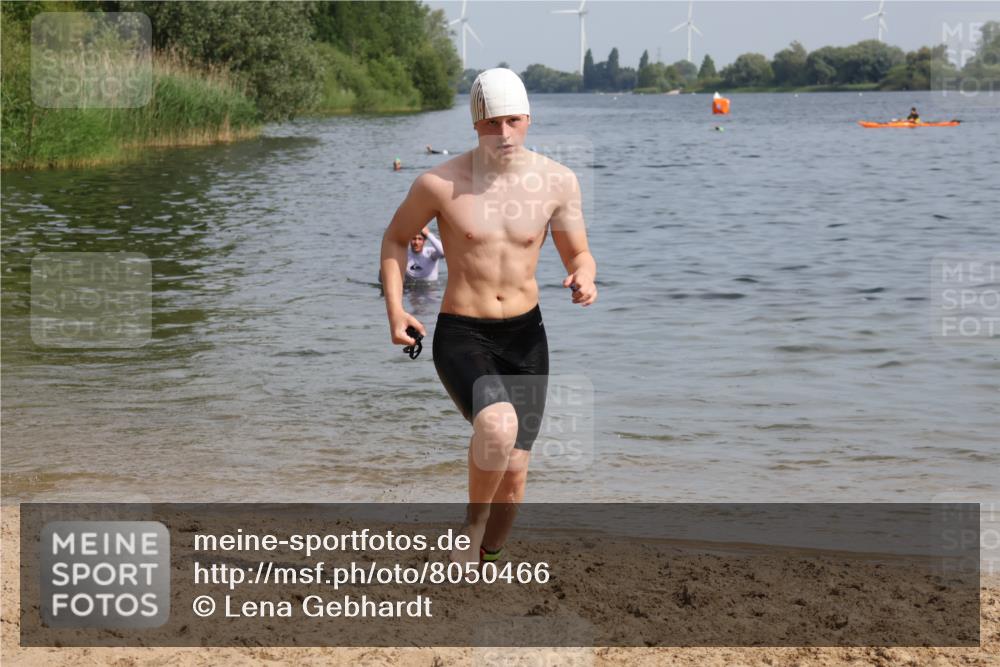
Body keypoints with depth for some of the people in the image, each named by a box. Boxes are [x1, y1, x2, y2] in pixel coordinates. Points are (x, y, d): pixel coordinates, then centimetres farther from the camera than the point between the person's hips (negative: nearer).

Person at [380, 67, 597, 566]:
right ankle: (473, 521, -6)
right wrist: (395, 309, -5)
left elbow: (578, 253, 7)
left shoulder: (557, 182, -4)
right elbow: (396, 237, 7)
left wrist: (584, 278, -17)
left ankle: (484, 555, 31)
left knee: (513, 475, 4)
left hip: (525, 337, 3)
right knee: (498, 425, -33)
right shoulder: (439, 183, -10)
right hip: (461, 337, -3)